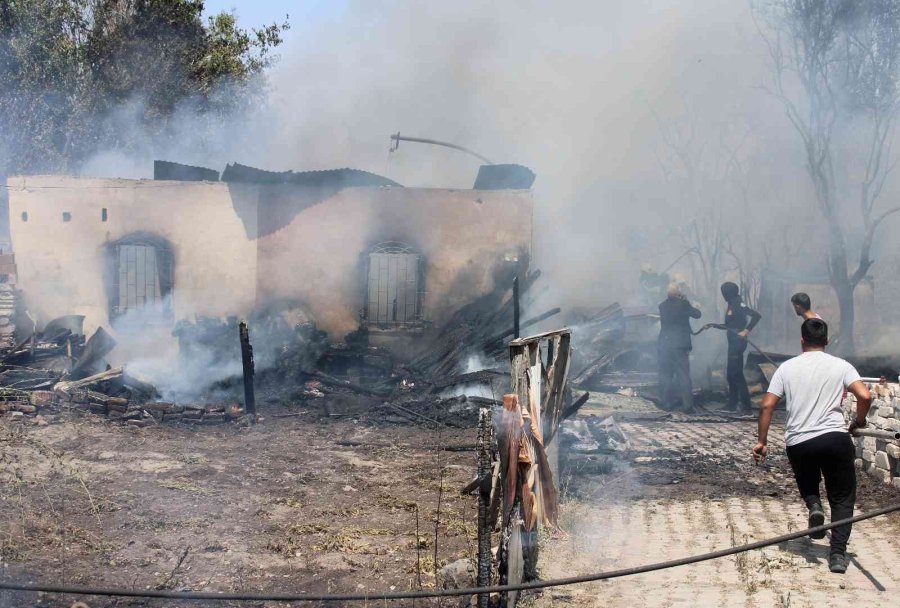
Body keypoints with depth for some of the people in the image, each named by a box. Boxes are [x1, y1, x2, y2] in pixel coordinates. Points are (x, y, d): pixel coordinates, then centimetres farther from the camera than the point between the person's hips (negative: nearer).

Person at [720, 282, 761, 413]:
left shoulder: (738, 305, -14)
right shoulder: (731, 305, 12)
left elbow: (756, 315, -22)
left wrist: (746, 331, -19)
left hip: (738, 342, -9)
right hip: (733, 343, 9)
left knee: (736, 374, -7)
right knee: (731, 374, 13)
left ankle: (745, 405, -4)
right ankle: (733, 403, 21)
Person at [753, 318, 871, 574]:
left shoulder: (787, 367, 7)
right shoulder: (841, 366, 5)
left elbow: (766, 406, 1)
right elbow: (864, 396, -10)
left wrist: (762, 441, 8)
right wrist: (859, 422, 9)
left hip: (798, 442, 1)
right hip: (835, 437, -1)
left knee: (807, 485, 28)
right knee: (842, 498, 11)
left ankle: (814, 506, -5)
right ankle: (838, 554, -3)